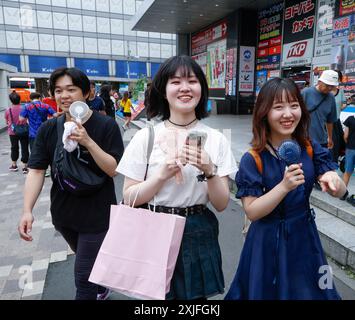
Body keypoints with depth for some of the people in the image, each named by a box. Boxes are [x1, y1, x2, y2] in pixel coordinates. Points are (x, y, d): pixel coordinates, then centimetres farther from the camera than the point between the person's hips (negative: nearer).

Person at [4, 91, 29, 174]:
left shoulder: (8, 110, -8)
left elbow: (6, 122, 3)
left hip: (12, 132, 2)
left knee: (14, 148, 16)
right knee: (24, 148, 4)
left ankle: (14, 165, 29)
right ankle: (24, 167, 4)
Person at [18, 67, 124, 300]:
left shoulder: (106, 125, -15)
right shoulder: (48, 129, -3)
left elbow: (114, 170, -17)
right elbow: (36, 171, -5)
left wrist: (89, 143, -30)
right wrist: (27, 210, -16)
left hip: (96, 215, -5)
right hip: (63, 214, 5)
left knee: (84, 277, 1)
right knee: (89, 260, 28)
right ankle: (101, 287, 57)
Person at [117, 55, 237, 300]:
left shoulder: (217, 140, -5)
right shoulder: (145, 137, -8)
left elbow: (221, 204, -5)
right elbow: (129, 198, -6)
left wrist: (209, 171, -23)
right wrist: (163, 173, -22)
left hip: (198, 235, 1)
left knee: (195, 294, 20)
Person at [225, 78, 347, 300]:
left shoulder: (311, 149, -5)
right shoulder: (253, 159, -17)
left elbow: (341, 192, -7)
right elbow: (252, 211, -19)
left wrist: (333, 180, -31)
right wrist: (284, 186, -32)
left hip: (304, 237, 4)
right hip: (268, 242, -3)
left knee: (307, 291, 21)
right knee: (268, 291, 16)